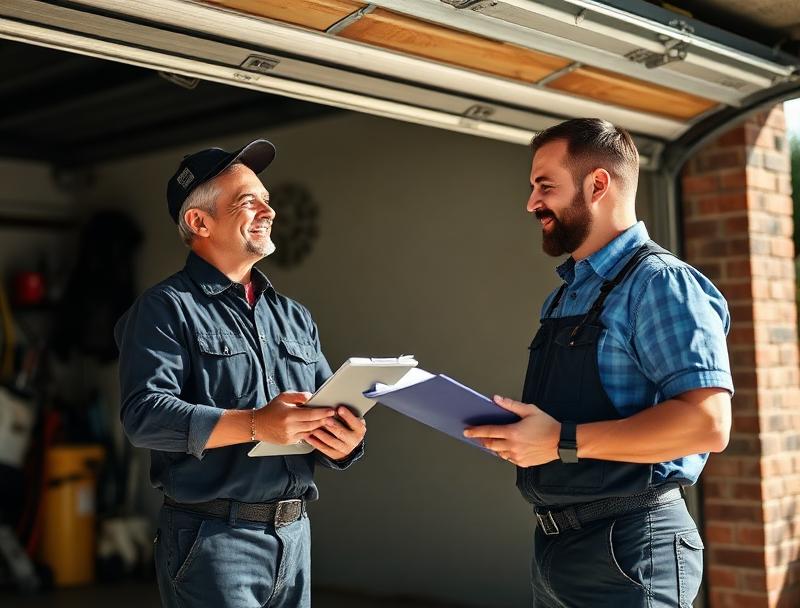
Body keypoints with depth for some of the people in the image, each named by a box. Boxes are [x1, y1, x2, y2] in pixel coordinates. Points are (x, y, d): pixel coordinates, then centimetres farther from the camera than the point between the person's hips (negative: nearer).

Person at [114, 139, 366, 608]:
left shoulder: (295, 318, 15)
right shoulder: (167, 309, -5)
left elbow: (331, 413, 12)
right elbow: (145, 414, -17)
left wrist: (344, 442, -11)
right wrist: (254, 425, -27)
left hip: (294, 534, 6)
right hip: (213, 537, -6)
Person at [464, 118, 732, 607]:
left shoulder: (659, 282, -14)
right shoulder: (565, 294, 13)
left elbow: (707, 423, -24)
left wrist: (562, 441, -24)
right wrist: (514, 432, 1)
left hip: (626, 549, -8)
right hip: (555, 544, 8)